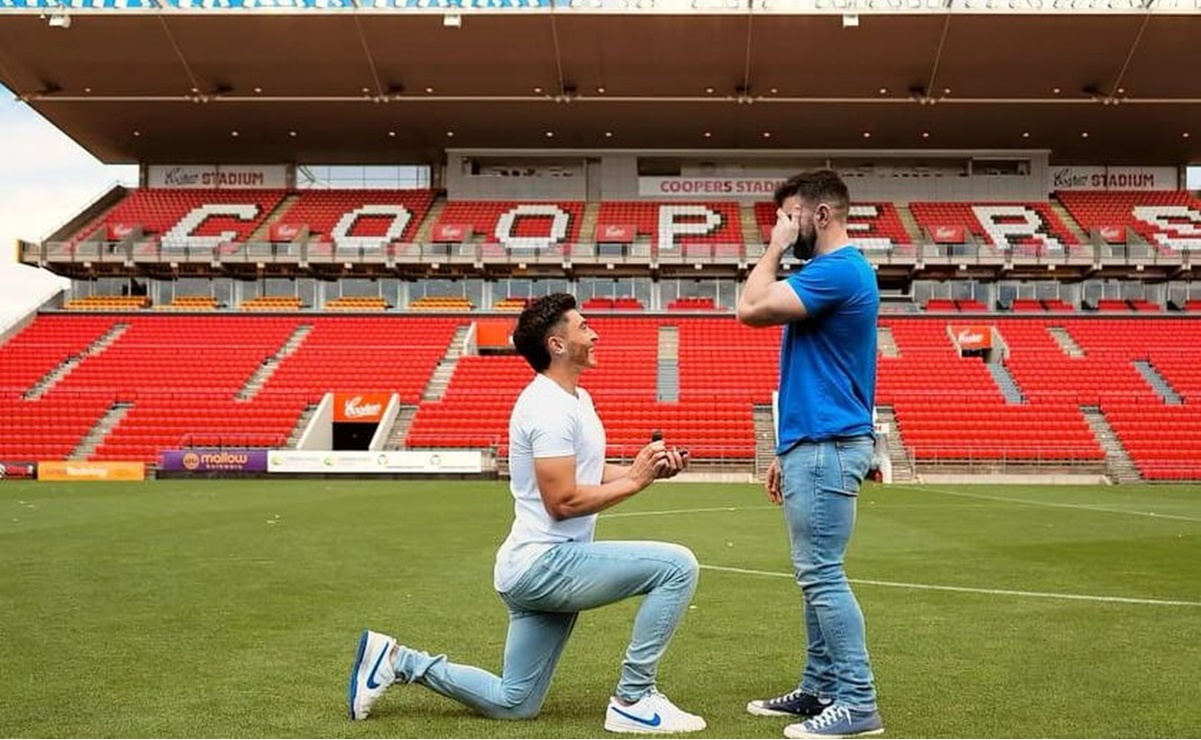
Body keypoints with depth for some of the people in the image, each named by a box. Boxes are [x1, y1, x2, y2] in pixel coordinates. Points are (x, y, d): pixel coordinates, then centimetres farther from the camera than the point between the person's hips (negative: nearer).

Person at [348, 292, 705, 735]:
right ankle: (633, 700, -11)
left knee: (512, 704, 17)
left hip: (537, 569, 10)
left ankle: (397, 661, 20)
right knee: (678, 566, -20)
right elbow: (563, 500, -22)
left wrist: (647, 468, 6)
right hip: (546, 564, -10)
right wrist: (635, 481, -15)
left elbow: (586, 473, 21)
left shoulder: (575, 398, 15)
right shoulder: (550, 407, -17)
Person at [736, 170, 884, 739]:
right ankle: (819, 689, 21)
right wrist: (789, 451, 21)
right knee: (816, 574, 14)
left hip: (826, 450, -11)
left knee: (822, 575, -8)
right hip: (816, 446, 11)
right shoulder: (833, 272, 19)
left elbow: (751, 308, -21)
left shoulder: (838, 270, -14)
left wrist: (775, 248, -7)